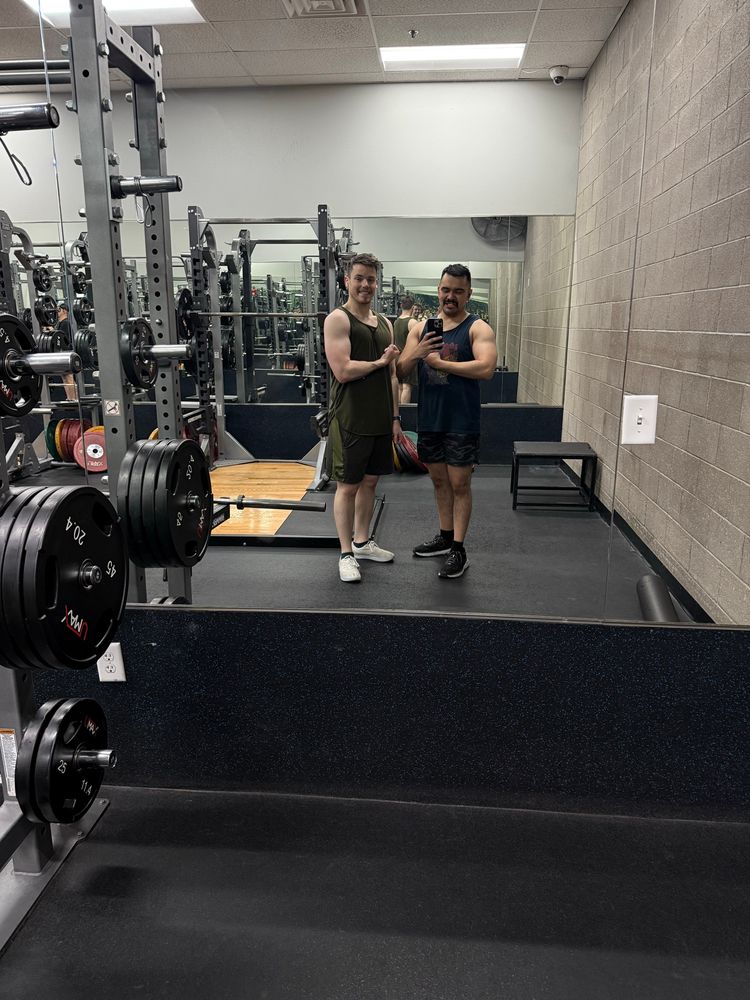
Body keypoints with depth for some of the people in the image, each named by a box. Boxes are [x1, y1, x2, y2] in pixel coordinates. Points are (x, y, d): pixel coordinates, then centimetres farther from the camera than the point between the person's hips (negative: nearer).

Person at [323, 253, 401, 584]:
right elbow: (342, 371, -20)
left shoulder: (384, 323, 14)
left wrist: (395, 416, 12)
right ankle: (346, 554, 10)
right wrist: (379, 362, -9)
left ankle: (362, 542, 29)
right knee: (348, 485, 1)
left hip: (379, 420, 7)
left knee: (370, 481, 15)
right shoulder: (338, 319, -9)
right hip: (350, 420, -7)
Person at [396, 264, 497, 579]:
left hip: (461, 423, -5)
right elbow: (400, 372, 7)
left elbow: (486, 368, -23)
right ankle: (445, 537, 30)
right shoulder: (421, 328, 8)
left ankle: (458, 550, 10)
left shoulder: (478, 328, -6)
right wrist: (415, 354, -15)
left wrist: (439, 362, -18)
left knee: (459, 484, 2)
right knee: (439, 480, 16)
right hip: (429, 419, 5)